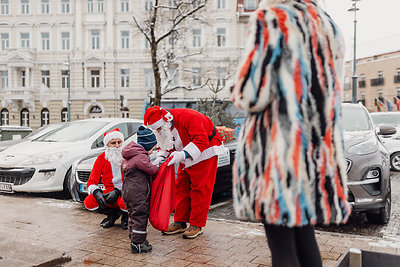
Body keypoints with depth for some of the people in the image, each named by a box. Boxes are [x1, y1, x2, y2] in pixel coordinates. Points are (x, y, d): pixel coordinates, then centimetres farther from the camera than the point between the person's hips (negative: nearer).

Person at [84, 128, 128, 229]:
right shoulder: (101, 158, 1)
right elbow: (92, 181, 0)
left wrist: (117, 191, -27)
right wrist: (97, 193, -22)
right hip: (109, 191, 3)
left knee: (124, 202, -39)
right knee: (89, 202, -23)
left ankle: (125, 216, 2)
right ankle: (113, 214, 7)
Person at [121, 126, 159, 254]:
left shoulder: (128, 157, 12)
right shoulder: (141, 157, -18)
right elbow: (152, 170, -15)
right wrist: (159, 166, 8)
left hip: (128, 190, 10)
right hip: (138, 192, -10)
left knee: (133, 216, 19)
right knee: (140, 216, -3)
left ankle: (134, 238, 29)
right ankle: (137, 244, 0)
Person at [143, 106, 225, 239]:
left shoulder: (187, 117, -32)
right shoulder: (164, 126, -5)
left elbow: (201, 140, -38)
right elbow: (165, 144, 7)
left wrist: (183, 154, -47)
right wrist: (160, 157, -14)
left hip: (204, 154, -8)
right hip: (186, 158, 8)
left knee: (199, 188, -6)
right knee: (182, 187, 7)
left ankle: (196, 225, 2)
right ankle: (180, 222, 16)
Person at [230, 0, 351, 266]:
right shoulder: (329, 25, 15)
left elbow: (252, 96, -14)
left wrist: (238, 93, 9)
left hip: (277, 144, -7)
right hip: (321, 144, 7)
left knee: (281, 244, 1)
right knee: (305, 236, 16)